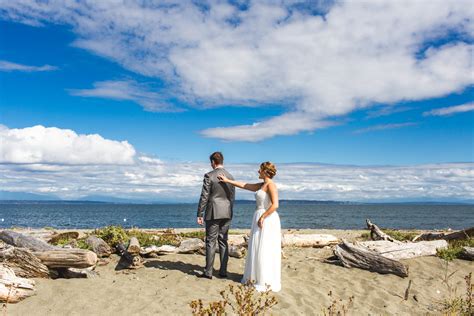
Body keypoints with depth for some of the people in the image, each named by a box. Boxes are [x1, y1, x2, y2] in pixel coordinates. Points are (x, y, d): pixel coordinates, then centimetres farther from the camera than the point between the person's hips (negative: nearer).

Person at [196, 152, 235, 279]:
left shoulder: (209, 176, -10)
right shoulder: (230, 176, 8)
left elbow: (204, 197, -11)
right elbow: (232, 197, 12)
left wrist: (200, 214, -6)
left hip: (213, 213, -5)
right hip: (227, 213, 5)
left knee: (211, 242, 0)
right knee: (223, 242, 10)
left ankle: (208, 272, 4)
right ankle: (223, 271, 12)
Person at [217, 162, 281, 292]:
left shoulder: (271, 185, -14)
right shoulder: (261, 186, 15)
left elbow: (275, 205, -24)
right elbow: (243, 185, 21)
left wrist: (262, 218, -21)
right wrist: (227, 180, 22)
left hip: (267, 221, -9)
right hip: (260, 220, 9)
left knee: (266, 251, -3)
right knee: (257, 250, 15)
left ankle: (269, 282, 6)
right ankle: (256, 277, 26)